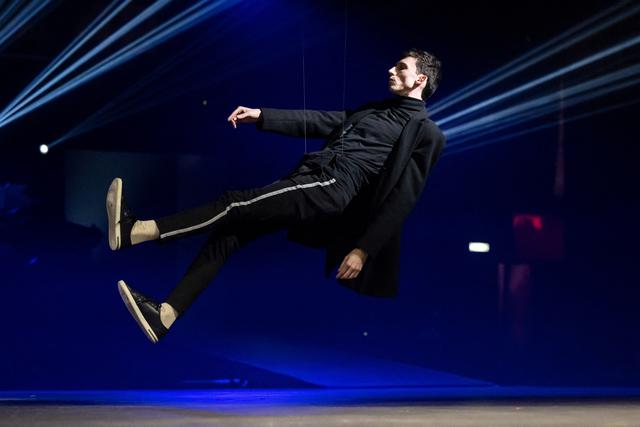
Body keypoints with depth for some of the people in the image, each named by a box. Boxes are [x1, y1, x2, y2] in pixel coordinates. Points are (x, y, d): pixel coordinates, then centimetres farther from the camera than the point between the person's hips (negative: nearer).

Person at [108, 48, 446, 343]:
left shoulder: (424, 131, 3)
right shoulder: (375, 109, 29)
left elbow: (403, 197, -7)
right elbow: (318, 121, 23)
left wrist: (364, 249, -15)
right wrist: (260, 116, 11)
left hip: (332, 187, -8)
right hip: (309, 180, 8)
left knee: (236, 205, -18)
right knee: (230, 230, -6)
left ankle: (133, 231, -22)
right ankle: (165, 315, -12)